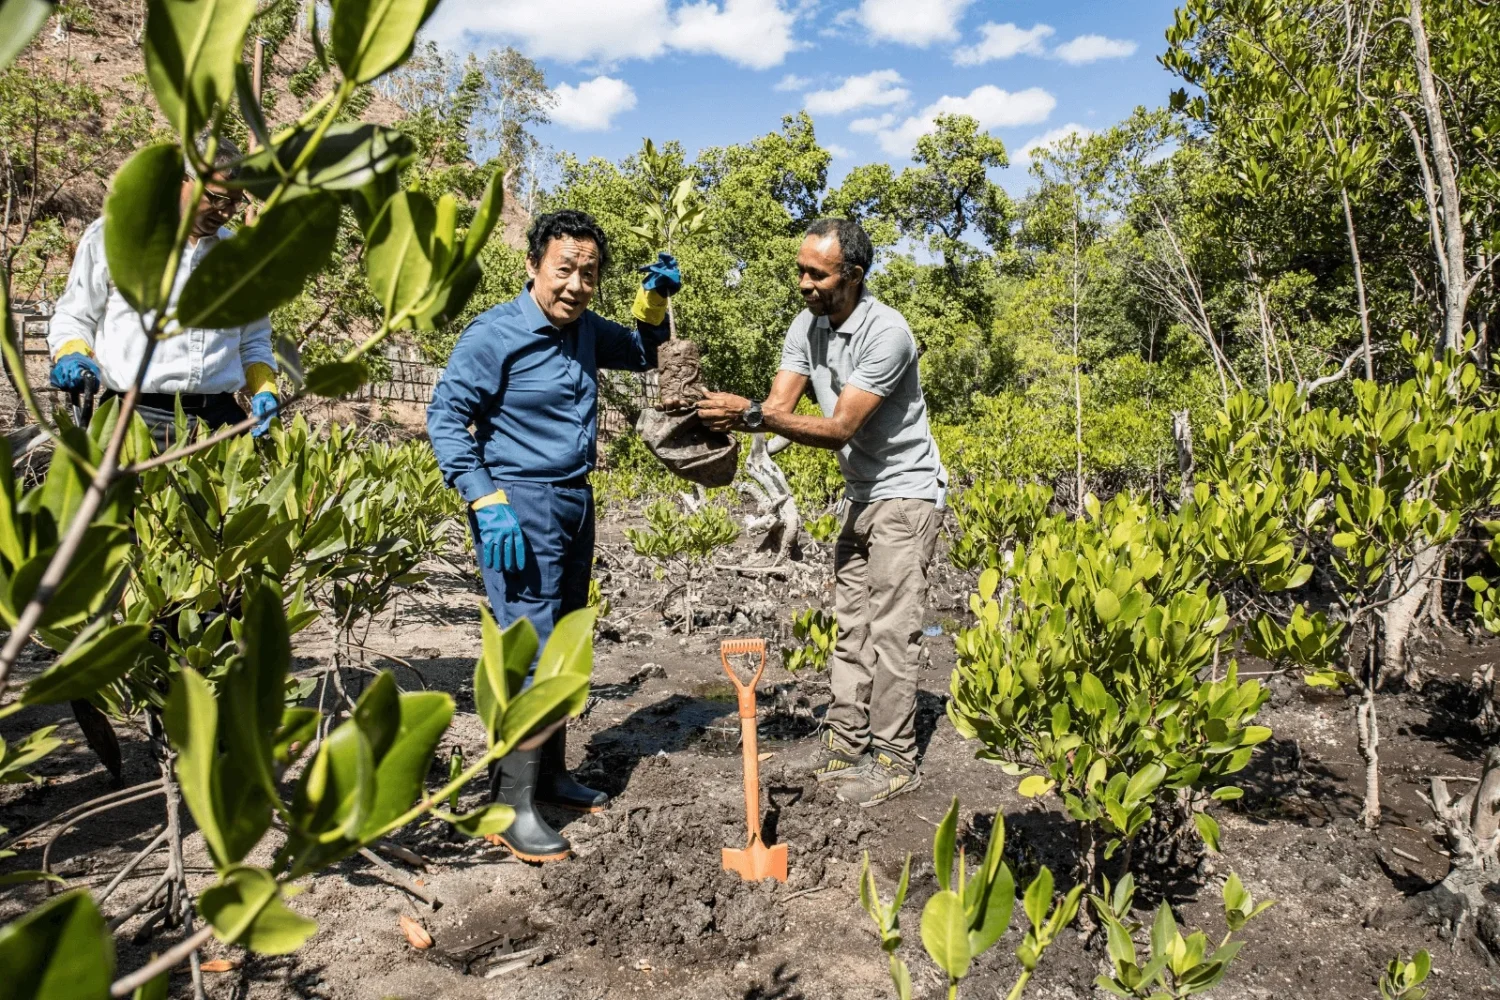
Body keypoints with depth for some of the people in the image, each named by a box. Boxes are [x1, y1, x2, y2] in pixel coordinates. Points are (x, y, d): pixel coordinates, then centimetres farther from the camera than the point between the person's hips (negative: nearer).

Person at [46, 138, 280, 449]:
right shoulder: (110, 236, 5)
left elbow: (253, 340, 22)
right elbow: (73, 318, 12)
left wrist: (264, 390, 5)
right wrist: (71, 356, -9)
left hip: (220, 420, 3)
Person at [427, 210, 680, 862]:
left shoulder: (585, 330, 9)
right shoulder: (495, 335, -12)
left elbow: (643, 355, 27)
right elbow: (445, 418, -12)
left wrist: (654, 301, 8)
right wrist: (486, 502, -20)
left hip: (575, 507, 8)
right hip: (519, 509, -8)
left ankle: (550, 775, 28)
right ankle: (511, 805, -1)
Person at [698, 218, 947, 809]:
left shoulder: (886, 333, -24)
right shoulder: (807, 327, 1)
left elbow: (840, 428, -29)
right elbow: (779, 409, -6)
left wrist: (753, 414, -36)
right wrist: (730, 415, -27)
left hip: (904, 495, -8)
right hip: (861, 495, 8)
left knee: (891, 629, -6)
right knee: (851, 625, 11)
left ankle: (894, 760, 5)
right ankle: (844, 745, 20)